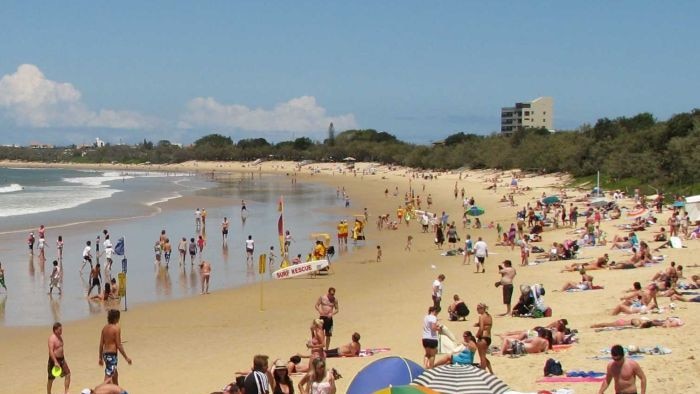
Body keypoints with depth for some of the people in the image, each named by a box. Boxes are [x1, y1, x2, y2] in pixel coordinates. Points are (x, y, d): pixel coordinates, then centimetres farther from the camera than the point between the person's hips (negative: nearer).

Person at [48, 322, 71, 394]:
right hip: (54, 360, -8)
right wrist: (55, 362, -31)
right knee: (51, 379, 4)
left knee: (68, 374, 2)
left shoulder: (60, 336, 9)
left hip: (61, 359, 8)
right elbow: (51, 351, -25)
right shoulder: (52, 338, -18)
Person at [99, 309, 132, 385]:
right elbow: (119, 345, -14)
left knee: (115, 373, 27)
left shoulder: (105, 328, 7)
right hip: (112, 354, -8)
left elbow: (101, 344, 10)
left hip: (105, 354, 8)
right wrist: (126, 357, -7)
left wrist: (101, 358, 18)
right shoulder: (116, 328, -13)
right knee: (108, 377, -10)